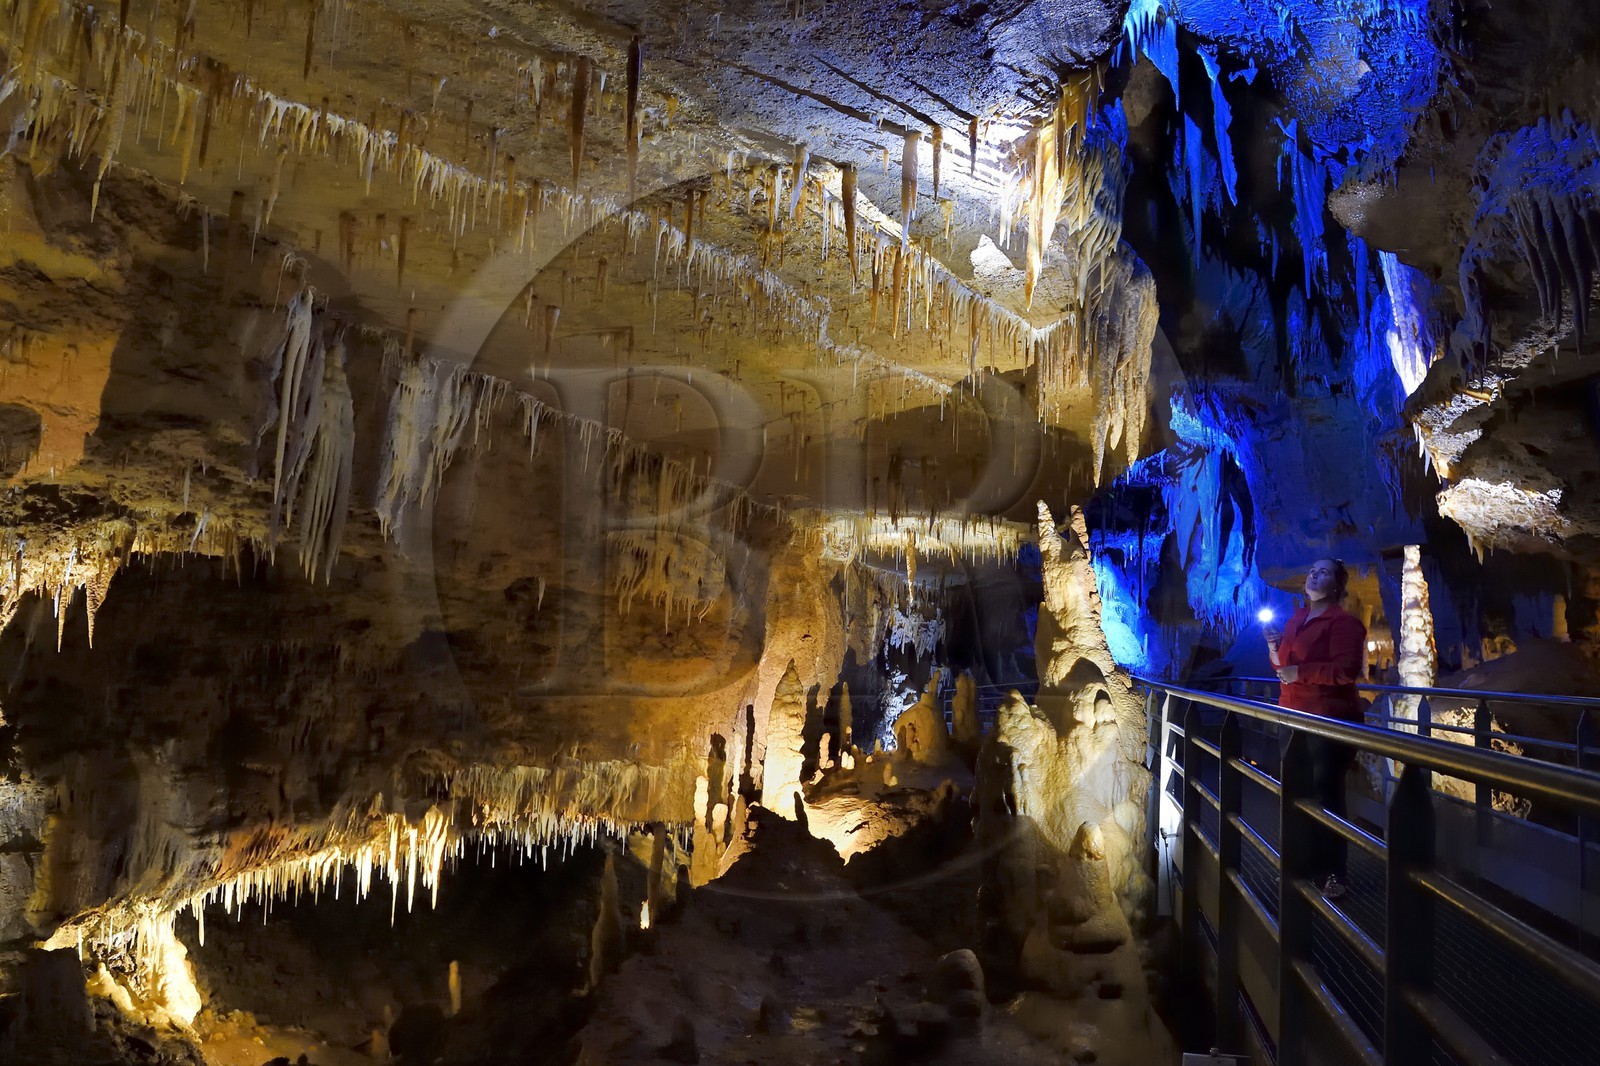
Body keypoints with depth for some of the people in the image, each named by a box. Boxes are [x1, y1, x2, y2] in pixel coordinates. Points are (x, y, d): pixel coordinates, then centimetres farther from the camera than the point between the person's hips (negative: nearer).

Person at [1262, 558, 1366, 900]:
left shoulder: (1344, 622, -10)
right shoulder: (1295, 620, 15)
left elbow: (1346, 670, -22)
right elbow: (1284, 665, 22)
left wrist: (1300, 673, -23)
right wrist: (1274, 648, 3)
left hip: (1331, 720, -8)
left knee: (1327, 795, -3)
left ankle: (1332, 875, 6)